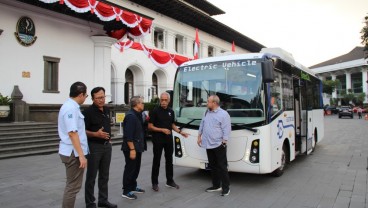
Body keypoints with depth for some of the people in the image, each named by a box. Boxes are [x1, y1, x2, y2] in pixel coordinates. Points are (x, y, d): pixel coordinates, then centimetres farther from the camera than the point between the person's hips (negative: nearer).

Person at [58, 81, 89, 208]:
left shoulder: (69, 106, 13)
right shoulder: (72, 108, -18)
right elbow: (72, 133, -25)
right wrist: (81, 155, -25)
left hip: (70, 151, 10)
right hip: (73, 153, -10)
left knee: (72, 185, 19)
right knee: (73, 186, 0)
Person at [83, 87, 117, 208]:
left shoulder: (106, 110, 9)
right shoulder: (88, 112, -13)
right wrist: (96, 134, -27)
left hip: (107, 146, 7)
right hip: (94, 146, -7)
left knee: (104, 176, 14)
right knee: (91, 177, 3)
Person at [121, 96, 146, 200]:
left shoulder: (137, 115, 12)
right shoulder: (130, 116, -20)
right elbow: (128, 135, -25)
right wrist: (132, 149, -26)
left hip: (137, 147, 10)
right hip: (131, 148, -10)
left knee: (136, 168, 18)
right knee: (130, 169, -1)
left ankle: (133, 186, 32)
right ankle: (126, 191, 10)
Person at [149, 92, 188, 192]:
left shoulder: (171, 111, 7)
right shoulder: (155, 111, -8)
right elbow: (150, 126, -10)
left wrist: (180, 132, 3)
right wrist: (162, 130, -19)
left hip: (168, 139, 5)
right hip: (158, 139, -5)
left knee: (169, 160, 11)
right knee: (156, 161, 2)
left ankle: (170, 181, 23)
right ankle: (154, 183, 13)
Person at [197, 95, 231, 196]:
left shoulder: (223, 114, -9)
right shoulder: (206, 113, 12)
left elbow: (226, 130, -12)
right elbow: (202, 125, 20)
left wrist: (224, 141, -18)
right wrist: (199, 137, 16)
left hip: (218, 145, -7)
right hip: (208, 145, 7)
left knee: (222, 166, -1)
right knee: (212, 166, 14)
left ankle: (226, 187, 8)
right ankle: (216, 185, 25)